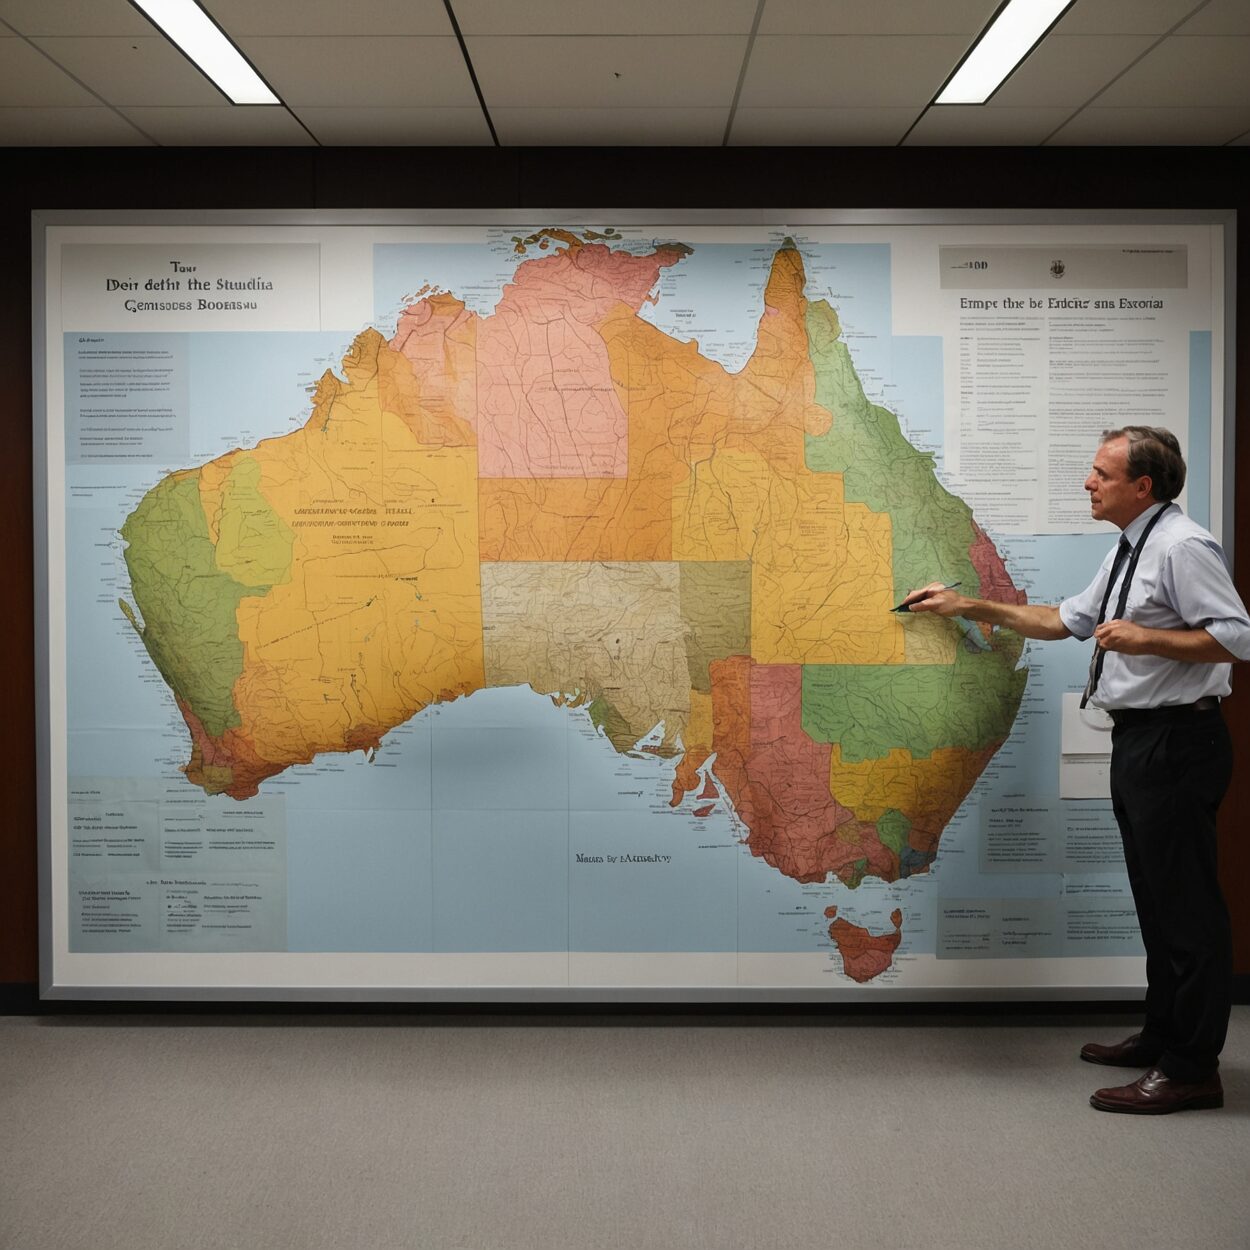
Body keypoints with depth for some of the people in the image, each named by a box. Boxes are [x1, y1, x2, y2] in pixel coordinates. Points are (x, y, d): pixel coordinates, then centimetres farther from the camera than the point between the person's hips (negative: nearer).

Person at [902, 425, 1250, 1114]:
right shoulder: (1127, 551, 16)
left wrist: (1148, 638, -25)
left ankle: (1192, 1070, 7)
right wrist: (971, 607, 21)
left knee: (1186, 903, -3)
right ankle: (1162, 1036, 31)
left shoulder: (1182, 547, -14)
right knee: (1155, 897, 18)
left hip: (1176, 741, -10)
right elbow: (1066, 620, 23)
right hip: (1137, 739, 10)